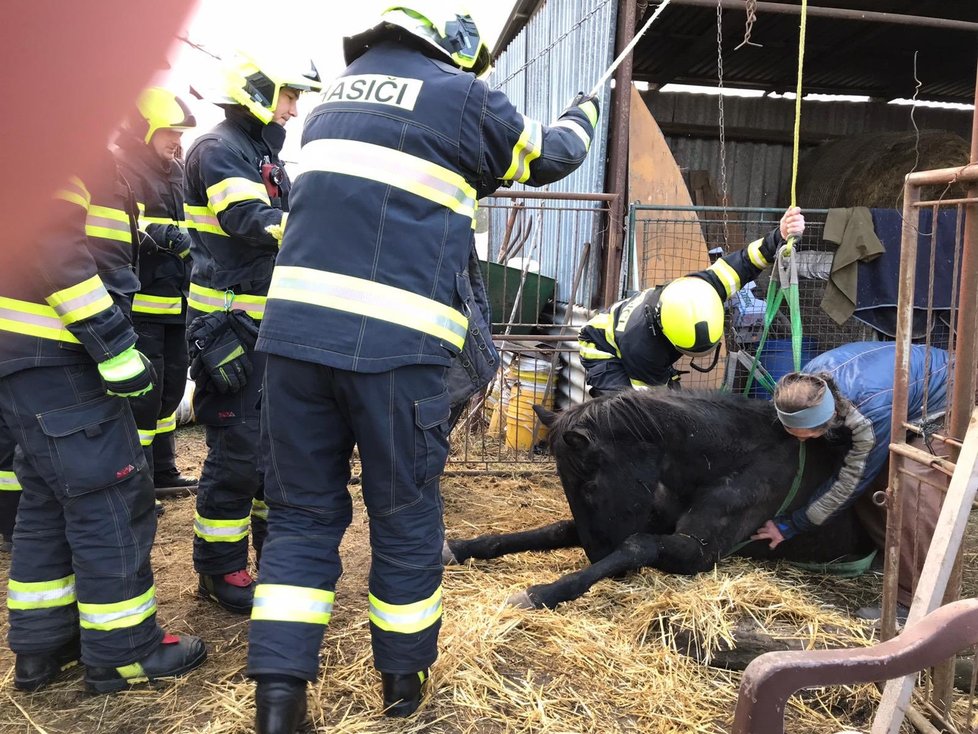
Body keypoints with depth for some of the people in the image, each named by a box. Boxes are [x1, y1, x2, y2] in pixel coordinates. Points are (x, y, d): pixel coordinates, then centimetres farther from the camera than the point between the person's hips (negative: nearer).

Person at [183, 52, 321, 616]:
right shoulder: (218, 150, -10)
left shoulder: (266, 157, 19)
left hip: (271, 323, 9)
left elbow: (289, 225, 16)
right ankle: (220, 569, 10)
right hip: (230, 324, -9)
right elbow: (255, 225, -24)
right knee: (237, 449, -5)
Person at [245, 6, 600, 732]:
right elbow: (552, 156, 21)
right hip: (395, 343, -5)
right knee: (405, 517, 11)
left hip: (295, 329, 5)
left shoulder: (338, 92, 22)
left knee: (302, 514, 13)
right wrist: (583, 113, 43)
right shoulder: (462, 96, 5)